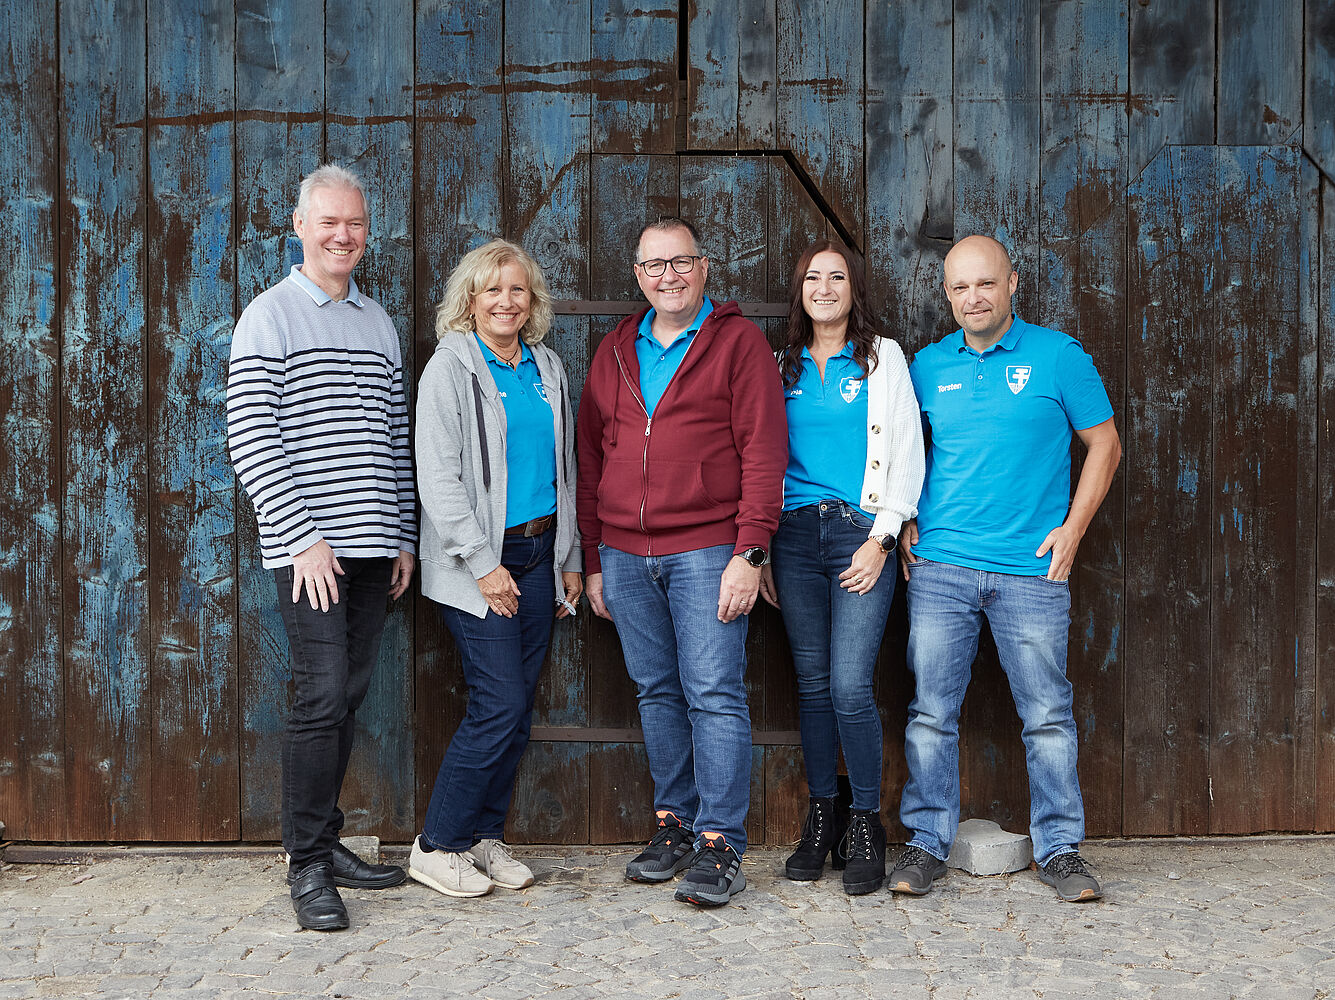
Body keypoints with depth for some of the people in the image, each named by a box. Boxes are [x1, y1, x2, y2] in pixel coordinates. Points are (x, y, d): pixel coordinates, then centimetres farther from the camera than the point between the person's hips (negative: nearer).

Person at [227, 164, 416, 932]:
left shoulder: (379, 323, 16)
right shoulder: (271, 317, -2)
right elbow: (250, 441, -9)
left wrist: (404, 538, 12)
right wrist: (304, 538, -14)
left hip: (373, 548, 6)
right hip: (309, 549, -6)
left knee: (350, 697, 9)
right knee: (322, 697, -8)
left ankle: (328, 842, 21)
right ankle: (307, 866, 2)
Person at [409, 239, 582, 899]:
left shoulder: (547, 368, 13)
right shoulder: (452, 367, -6)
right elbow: (437, 477, -12)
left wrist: (569, 558, 16)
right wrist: (484, 563, -16)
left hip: (538, 554, 7)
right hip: (479, 560, -6)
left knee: (517, 706, 8)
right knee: (501, 702, -10)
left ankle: (485, 837, 20)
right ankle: (437, 846, 4)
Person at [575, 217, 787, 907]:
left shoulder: (739, 341, 0)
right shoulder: (614, 352, 16)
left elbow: (764, 451, -7)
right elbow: (590, 457, 17)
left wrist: (750, 552, -14)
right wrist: (594, 559, 13)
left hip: (706, 550, -5)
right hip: (624, 556, 5)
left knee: (714, 694, -6)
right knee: (657, 693, 11)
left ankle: (720, 845, 1)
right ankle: (673, 825, 22)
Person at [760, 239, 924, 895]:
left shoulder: (882, 358, 7)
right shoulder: (782, 366, 15)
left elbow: (907, 453, 2)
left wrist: (881, 536, -7)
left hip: (861, 533, -3)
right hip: (794, 533, 3)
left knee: (850, 687, -10)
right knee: (813, 685, 5)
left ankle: (866, 825, 5)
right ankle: (819, 821, 17)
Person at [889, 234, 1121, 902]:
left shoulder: (1058, 356, 1)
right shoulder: (928, 365, 9)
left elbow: (1104, 444, 6)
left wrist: (1071, 530, -2)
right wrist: (905, 524, 7)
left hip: (1032, 570, -2)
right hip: (940, 568, 2)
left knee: (1047, 714, 4)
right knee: (931, 710, 3)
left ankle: (1059, 847, 17)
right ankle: (928, 841, 16)